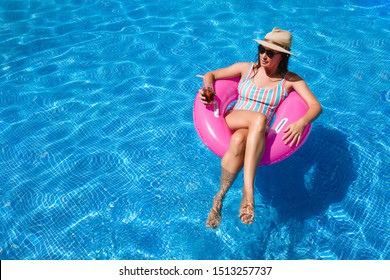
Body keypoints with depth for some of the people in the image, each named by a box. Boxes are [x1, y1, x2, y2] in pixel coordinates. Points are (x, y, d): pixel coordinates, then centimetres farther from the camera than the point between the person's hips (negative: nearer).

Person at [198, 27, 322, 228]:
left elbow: (316, 106, -6)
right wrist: (207, 88, -13)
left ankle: (219, 197, -31)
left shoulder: (290, 80, 4)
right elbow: (211, 75, 12)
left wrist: (301, 123, -28)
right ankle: (248, 189, -34)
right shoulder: (247, 68, 8)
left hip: (257, 136, 0)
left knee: (239, 140, -39)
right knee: (259, 118, -36)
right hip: (230, 122, 1)